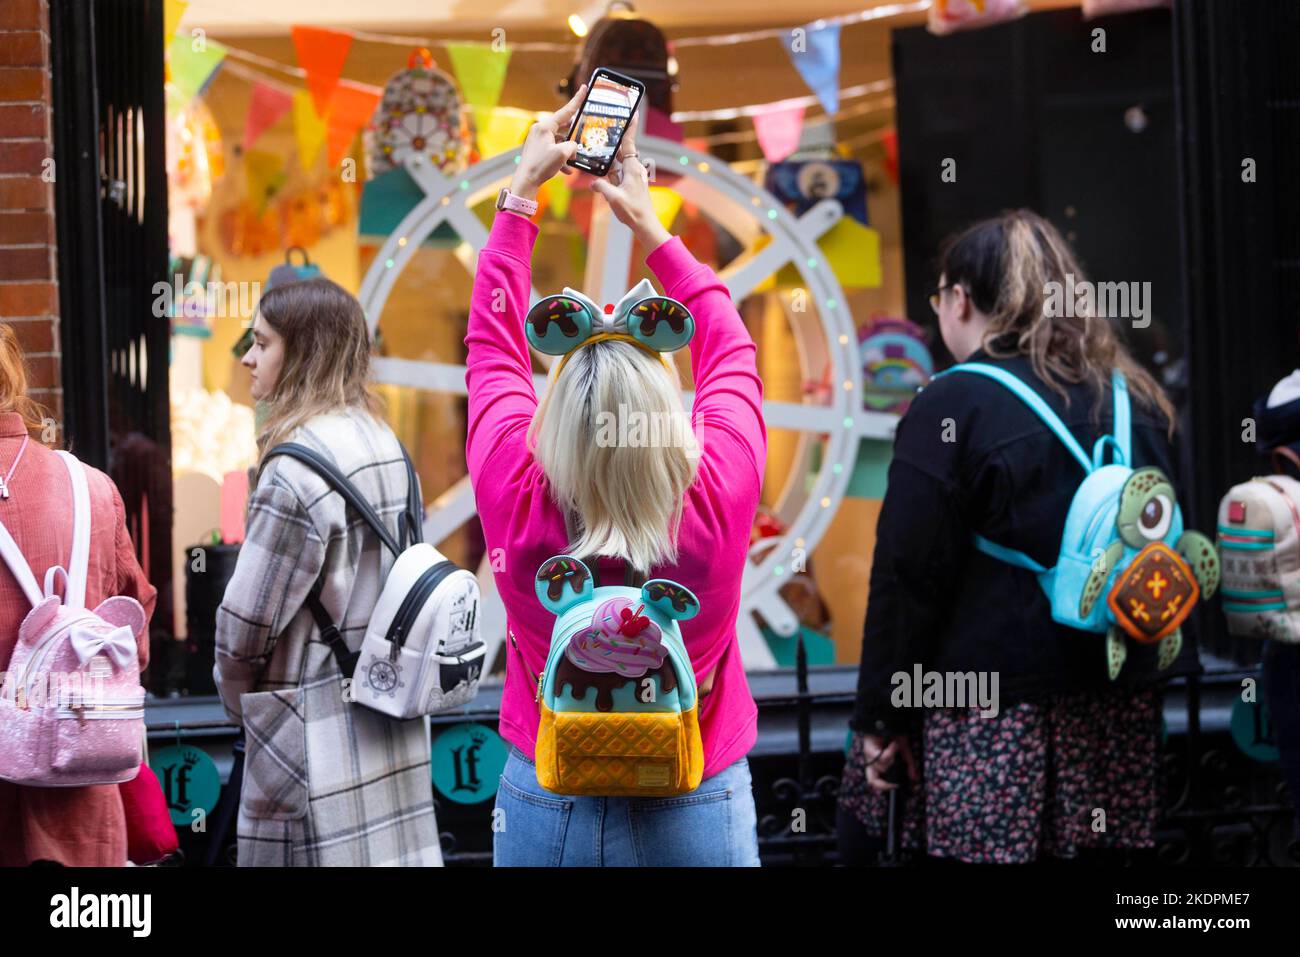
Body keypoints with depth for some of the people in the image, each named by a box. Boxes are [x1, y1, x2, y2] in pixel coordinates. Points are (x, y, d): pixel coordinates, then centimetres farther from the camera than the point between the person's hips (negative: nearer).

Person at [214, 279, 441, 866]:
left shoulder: (298, 466, -18)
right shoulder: (383, 445, 8)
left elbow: (248, 619, -15)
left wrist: (238, 695, 5)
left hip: (318, 738, -8)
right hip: (391, 725, 8)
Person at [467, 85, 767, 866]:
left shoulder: (519, 507, -23)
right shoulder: (716, 503, -24)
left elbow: (493, 345, -6)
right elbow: (730, 352, -3)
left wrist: (523, 190, 2)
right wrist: (650, 225, 5)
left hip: (549, 813, 1)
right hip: (699, 813, 0)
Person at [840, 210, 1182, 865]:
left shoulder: (953, 405, -10)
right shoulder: (1137, 401, 10)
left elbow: (908, 578, -11)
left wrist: (882, 715, -6)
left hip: (990, 720, -6)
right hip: (1117, 713, 7)